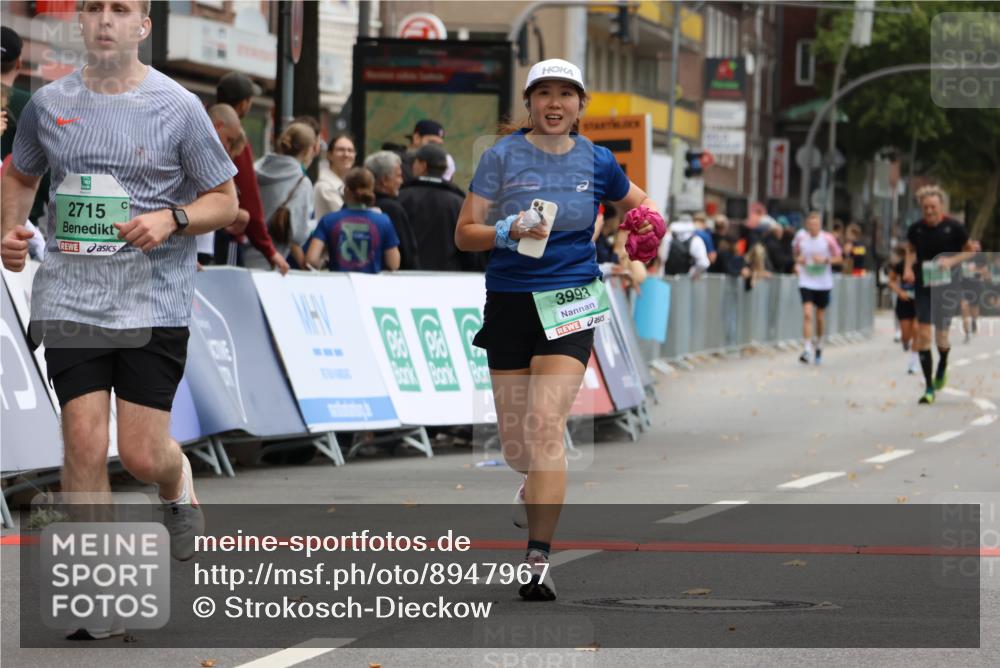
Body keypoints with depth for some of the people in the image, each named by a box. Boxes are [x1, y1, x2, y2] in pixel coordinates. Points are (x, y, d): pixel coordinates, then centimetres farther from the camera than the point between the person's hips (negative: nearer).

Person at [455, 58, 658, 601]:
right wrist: (507, 231, -21)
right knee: (515, 444, 6)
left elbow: (638, 202, 23)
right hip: (509, 305, 1)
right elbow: (464, 234, -2)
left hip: (569, 301, -1)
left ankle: (538, 558, -19)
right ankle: (537, 484, 45)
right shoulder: (503, 156, -1)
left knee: (546, 424, -19)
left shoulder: (596, 161, 4)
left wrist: (648, 219, 0)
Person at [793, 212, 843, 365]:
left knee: (820, 316, 13)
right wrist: (798, 260, -8)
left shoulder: (827, 239, -8)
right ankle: (807, 349, -17)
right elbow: (795, 252, 14)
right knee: (807, 314, -16)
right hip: (806, 282, 0)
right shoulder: (800, 237, -4)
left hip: (823, 283, 0)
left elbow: (839, 258, 0)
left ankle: (819, 344, 37)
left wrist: (825, 260, -18)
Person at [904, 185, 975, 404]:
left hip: (947, 287, -2)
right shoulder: (915, 229, -1)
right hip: (923, 287, 2)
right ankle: (929, 387, 0)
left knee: (941, 337, 2)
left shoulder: (954, 228, -8)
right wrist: (908, 267, -2)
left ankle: (942, 368, 38)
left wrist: (952, 260, -15)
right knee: (923, 334, -8)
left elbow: (970, 251, 3)